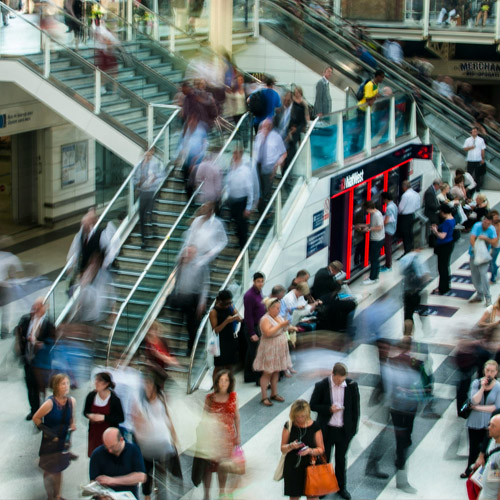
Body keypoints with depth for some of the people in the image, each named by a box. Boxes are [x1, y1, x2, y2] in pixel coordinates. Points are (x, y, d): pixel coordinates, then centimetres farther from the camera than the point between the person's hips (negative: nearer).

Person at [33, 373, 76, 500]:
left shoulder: (71, 401, -7)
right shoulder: (50, 403, -23)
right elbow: (36, 418, -13)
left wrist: (72, 425, -8)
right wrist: (47, 431, -14)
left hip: (63, 441, 5)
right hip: (50, 442, -5)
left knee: (58, 469, 18)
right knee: (49, 470, 9)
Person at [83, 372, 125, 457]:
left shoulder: (114, 399, -14)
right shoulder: (91, 396, -4)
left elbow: (121, 418, -10)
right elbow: (85, 412, 12)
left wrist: (104, 417, -20)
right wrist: (90, 415, -13)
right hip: (94, 432, 4)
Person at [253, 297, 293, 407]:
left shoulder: (278, 317, 10)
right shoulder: (265, 319, -16)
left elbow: (283, 330, 19)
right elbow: (268, 333, -29)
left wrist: (286, 325, -2)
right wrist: (280, 325, -28)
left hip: (279, 349, 8)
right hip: (269, 349, -8)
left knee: (276, 372, 12)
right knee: (267, 373, -4)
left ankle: (274, 394, 22)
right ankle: (264, 397, -1)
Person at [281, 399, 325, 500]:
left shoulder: (314, 427, -6)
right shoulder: (289, 426, -3)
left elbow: (321, 449, -2)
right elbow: (283, 449, 1)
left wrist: (310, 451, -22)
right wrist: (291, 446, -20)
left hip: (310, 466, -1)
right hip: (292, 468, 1)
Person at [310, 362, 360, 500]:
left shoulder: (352, 385, -9)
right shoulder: (321, 386, -14)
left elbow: (355, 408, 0)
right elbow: (313, 405, -6)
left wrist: (353, 428, 0)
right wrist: (329, 409, -21)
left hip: (344, 430, 1)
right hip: (326, 430, -1)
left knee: (341, 459, 16)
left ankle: (341, 487, 32)